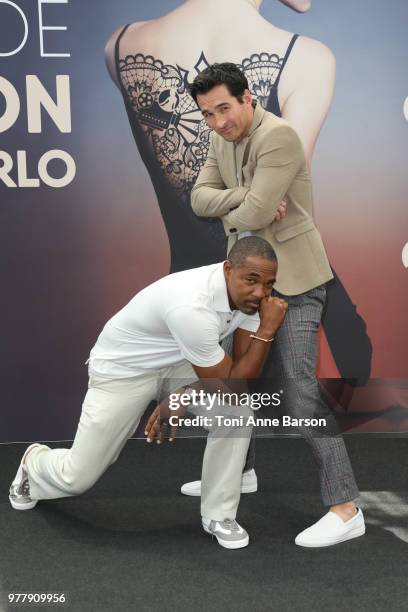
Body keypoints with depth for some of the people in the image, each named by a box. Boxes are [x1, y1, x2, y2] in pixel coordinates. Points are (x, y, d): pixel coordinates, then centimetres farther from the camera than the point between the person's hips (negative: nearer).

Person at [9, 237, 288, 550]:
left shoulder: (248, 292, -18)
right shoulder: (192, 308, -41)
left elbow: (243, 370, -9)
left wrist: (180, 401, -17)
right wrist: (267, 330, -34)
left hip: (177, 362, 6)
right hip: (123, 367, -6)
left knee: (237, 412, -18)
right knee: (79, 476, 1)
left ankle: (218, 515, 1)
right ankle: (33, 464, 39)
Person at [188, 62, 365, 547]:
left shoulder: (277, 136, -20)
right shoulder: (221, 139, 8)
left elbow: (257, 213, -27)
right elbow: (199, 198, 1)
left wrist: (229, 215, -5)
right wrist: (244, 197, -17)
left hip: (293, 279, -9)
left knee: (301, 390, -11)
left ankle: (344, 508, -4)